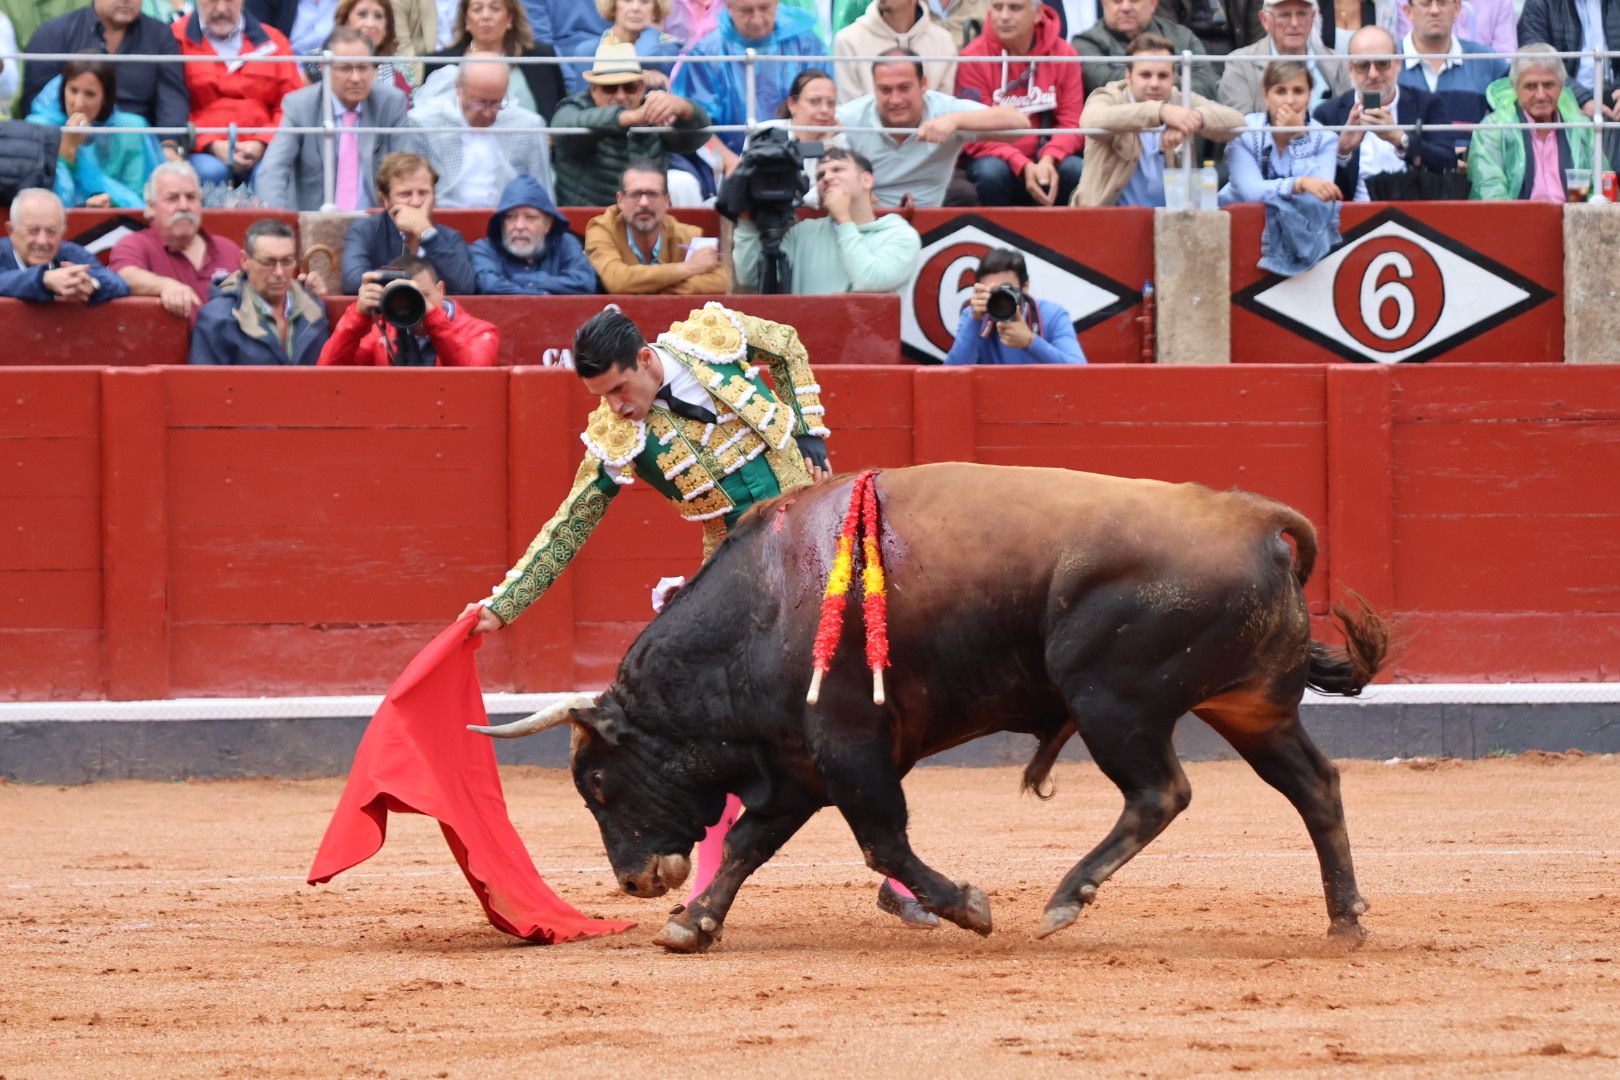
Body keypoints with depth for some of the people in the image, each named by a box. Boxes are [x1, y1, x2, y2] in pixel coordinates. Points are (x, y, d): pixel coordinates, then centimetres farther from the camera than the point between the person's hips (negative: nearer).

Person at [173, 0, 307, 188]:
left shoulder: (271, 41, 15)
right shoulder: (177, 40, 7)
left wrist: (262, 144, -7)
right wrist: (212, 145, -12)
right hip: (203, 153, -1)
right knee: (210, 172, -35)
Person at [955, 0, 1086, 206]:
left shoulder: (1063, 53, -1)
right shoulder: (973, 56, -7)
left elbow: (1071, 123, -3)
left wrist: (1049, 159, -24)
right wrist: (1023, 166, -25)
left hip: (1046, 159, 2)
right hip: (998, 158, -2)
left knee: (1075, 170, -30)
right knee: (991, 172, -35)